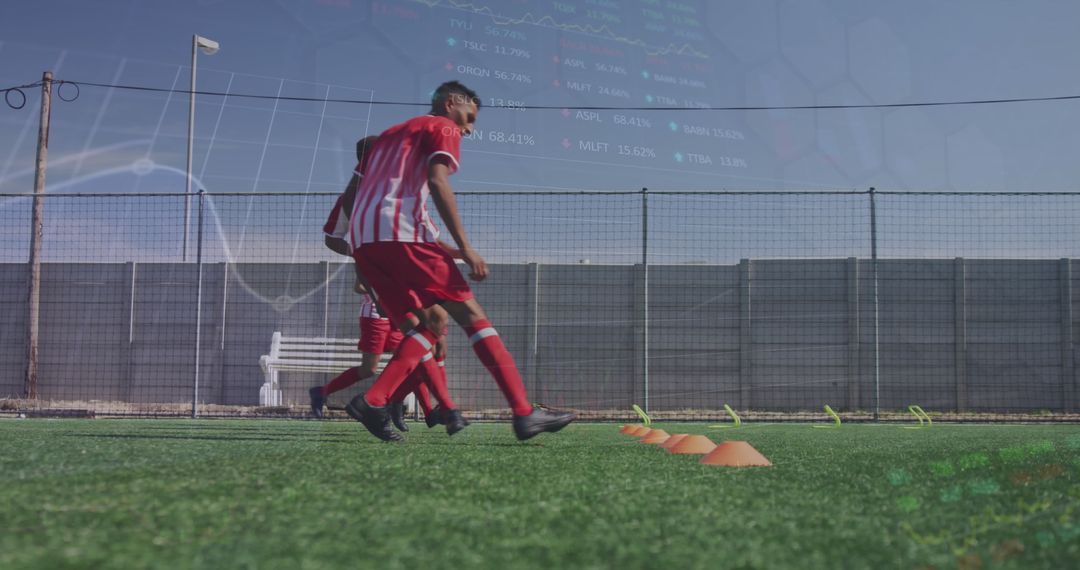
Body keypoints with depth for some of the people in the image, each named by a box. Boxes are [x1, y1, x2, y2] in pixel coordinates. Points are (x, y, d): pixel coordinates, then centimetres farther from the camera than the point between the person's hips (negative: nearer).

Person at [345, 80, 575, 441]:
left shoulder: (389, 135, 34)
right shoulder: (443, 128, 10)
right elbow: (437, 181, -8)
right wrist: (465, 247, -14)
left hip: (361, 238, 8)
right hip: (402, 231, -8)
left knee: (428, 326, 10)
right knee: (471, 314, -7)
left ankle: (373, 401, -9)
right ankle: (524, 413, -15)